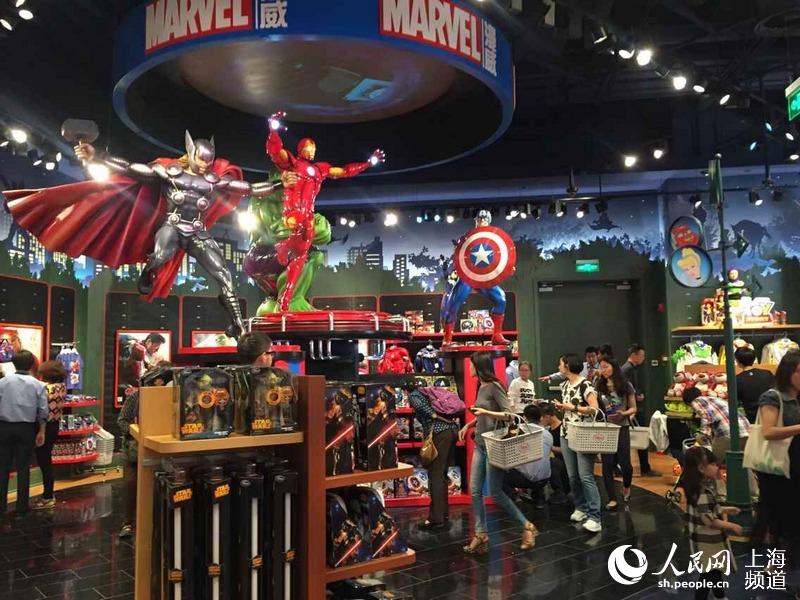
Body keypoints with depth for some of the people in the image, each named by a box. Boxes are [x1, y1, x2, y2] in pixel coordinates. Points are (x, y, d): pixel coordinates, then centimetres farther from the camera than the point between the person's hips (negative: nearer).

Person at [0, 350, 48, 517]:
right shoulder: (38, 385, -4)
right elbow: (43, 411, -3)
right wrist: (41, 431, 7)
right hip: (26, 428, 0)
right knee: (23, 467, 7)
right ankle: (22, 506, 12)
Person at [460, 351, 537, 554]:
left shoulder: (494, 387, -16)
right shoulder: (480, 386, 9)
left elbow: (510, 414, -18)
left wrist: (486, 412, -27)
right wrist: (468, 425, 9)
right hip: (480, 444, 8)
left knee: (496, 493, -2)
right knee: (475, 491, 5)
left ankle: (527, 526, 15)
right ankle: (481, 535, 13)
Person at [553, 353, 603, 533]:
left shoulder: (585, 385, -13)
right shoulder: (564, 385, 11)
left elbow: (595, 409, -20)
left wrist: (572, 407, -20)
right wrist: (561, 407, 1)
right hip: (566, 435, 8)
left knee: (585, 477, -10)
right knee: (572, 476, 9)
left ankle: (594, 517, -7)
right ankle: (581, 508, 23)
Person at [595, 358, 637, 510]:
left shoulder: (625, 385, -1)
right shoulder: (598, 386, 4)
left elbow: (633, 408, 2)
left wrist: (623, 414, -16)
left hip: (621, 428, -1)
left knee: (624, 462, 0)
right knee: (607, 463, 1)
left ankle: (626, 486, 34)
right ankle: (612, 499, 12)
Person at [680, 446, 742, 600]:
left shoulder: (704, 485, 1)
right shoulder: (704, 492, -30)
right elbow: (709, 520, -27)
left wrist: (725, 509, 15)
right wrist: (731, 526, -16)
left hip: (711, 538, 10)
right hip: (706, 540, -10)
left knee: (716, 569, 28)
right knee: (709, 574, 5)